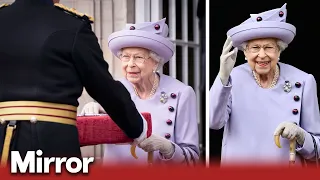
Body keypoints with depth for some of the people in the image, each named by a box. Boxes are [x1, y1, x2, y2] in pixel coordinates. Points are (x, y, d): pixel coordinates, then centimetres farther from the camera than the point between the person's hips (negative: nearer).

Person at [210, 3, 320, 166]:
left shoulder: (303, 82, -4)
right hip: (237, 165, 0)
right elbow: (214, 122, -19)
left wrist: (299, 136, -19)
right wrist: (223, 77, -30)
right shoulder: (234, 78, -4)